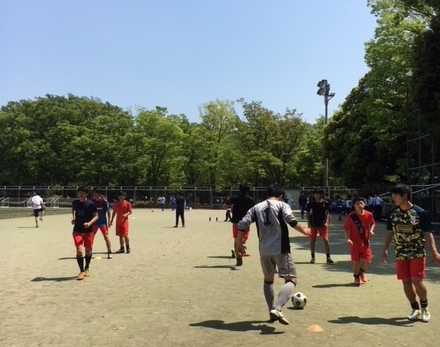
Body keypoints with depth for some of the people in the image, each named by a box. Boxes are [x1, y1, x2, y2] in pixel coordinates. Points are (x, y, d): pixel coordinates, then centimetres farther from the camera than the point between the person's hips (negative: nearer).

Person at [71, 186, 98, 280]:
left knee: (88, 250, 11)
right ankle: (82, 271, -1)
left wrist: (89, 223, -23)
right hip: (77, 230, 1)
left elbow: (96, 216, -6)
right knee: (79, 250, -9)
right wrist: (73, 218, 9)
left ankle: (87, 269, 31)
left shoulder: (91, 204, -9)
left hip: (88, 231, -1)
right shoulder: (75, 202, 2)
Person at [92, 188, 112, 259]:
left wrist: (108, 221, -9)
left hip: (103, 222, -3)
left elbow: (108, 212, -5)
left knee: (106, 236, -10)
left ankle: (109, 252, -4)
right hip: (94, 222, 4)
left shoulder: (104, 201, -10)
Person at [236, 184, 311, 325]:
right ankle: (277, 308, -20)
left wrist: (239, 243, 14)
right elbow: (291, 220, -17)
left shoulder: (256, 207, 12)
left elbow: (242, 224, 4)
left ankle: (272, 312, 23)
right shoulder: (282, 205, 2)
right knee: (291, 280, 1)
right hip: (280, 249, -4)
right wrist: (304, 231, -4)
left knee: (268, 279, 24)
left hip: (264, 250, 5)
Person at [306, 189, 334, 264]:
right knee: (312, 240, 6)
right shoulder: (311, 203, -5)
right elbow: (307, 213, 1)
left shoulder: (325, 203, -2)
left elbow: (327, 213, 3)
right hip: (313, 224, 0)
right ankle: (313, 257, 18)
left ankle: (328, 257, 3)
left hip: (322, 224, 0)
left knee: (325, 240, -6)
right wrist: (309, 223, -6)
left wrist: (326, 222, -9)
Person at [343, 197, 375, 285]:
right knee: (356, 262, 5)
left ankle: (362, 272, 32)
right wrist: (347, 239, -21)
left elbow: (373, 223, 12)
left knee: (367, 261, -1)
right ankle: (356, 277, 31)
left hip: (365, 243, 2)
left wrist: (371, 230, -7)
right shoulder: (350, 216, -15)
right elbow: (345, 228, -8)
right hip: (354, 244, -2)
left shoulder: (369, 215, -7)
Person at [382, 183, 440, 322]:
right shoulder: (393, 213, 1)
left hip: (418, 253, -4)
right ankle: (415, 309, 22)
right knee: (406, 282, 5)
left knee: (417, 281, -7)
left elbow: (428, 233, -11)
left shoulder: (419, 212, -12)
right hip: (401, 254, 4)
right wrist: (385, 249, 7)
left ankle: (424, 307, 18)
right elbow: (390, 232, 10)